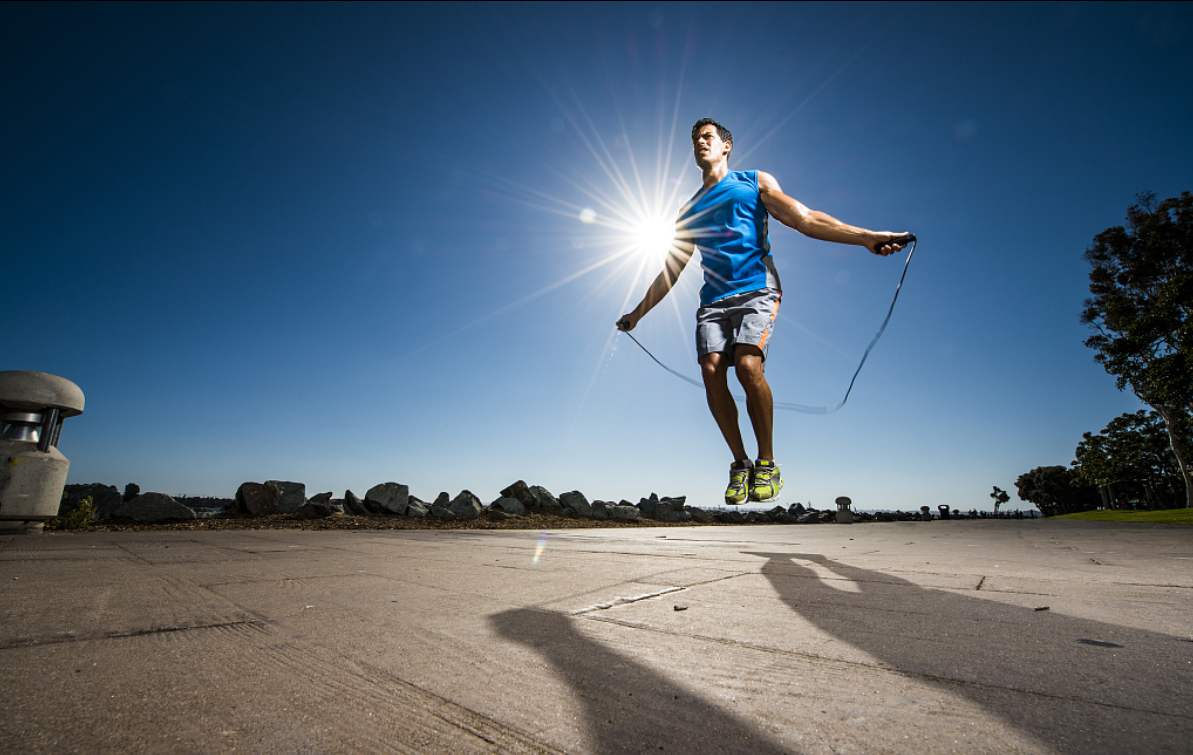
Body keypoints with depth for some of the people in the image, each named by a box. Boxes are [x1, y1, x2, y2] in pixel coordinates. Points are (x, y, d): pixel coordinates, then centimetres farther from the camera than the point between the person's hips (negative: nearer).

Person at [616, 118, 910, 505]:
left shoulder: (756, 181, 15)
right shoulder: (689, 209, 24)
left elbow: (805, 219, 5)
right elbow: (671, 271, 27)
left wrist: (867, 237, -8)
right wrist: (637, 313, 27)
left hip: (756, 289, -3)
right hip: (713, 299, 4)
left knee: (747, 365, -25)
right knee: (711, 371, -17)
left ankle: (767, 463, -9)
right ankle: (740, 463, -2)